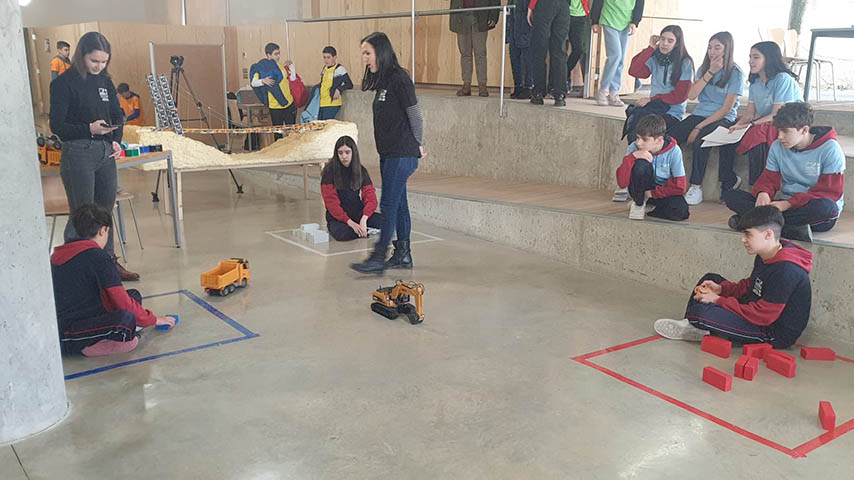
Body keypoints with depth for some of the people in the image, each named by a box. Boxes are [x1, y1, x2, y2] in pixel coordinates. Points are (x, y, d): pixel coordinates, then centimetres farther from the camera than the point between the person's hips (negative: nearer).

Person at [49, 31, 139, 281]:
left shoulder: (105, 81, 12)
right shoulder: (63, 83, -7)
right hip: (77, 154, -6)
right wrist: (89, 129, -24)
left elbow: (117, 115, 19)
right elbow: (57, 125, -10)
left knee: (105, 211, 14)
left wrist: (116, 141, 2)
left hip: (105, 153, 6)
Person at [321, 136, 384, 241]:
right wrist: (350, 222, -23)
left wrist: (364, 219, -23)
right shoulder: (329, 171, -6)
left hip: (358, 214, 3)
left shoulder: (361, 171, 6)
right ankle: (368, 231, -12)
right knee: (342, 233, -37)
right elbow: (331, 202, -12)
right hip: (337, 218, -3)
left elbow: (370, 197, -3)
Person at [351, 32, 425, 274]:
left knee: (388, 204, -6)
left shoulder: (399, 78, -15)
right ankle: (403, 254, 20)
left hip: (402, 153, -9)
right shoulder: (382, 80, 14)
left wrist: (417, 144, -2)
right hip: (388, 153, 9)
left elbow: (415, 114, -12)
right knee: (398, 203, 12)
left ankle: (378, 258, -1)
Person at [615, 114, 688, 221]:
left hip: (663, 191, 0)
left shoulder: (673, 151, -19)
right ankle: (638, 203, -7)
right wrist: (631, 157, -35)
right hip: (640, 190, 0)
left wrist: (651, 193, -15)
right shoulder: (634, 148, -18)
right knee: (641, 164, -31)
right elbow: (622, 183, -25)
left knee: (680, 211, -31)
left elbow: (679, 187, -13)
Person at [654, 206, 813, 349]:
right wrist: (721, 289, -2)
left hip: (776, 334, -10)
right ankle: (691, 326, 1)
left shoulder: (785, 270, -28)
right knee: (710, 278, 13)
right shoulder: (765, 257, 3)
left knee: (701, 312, -27)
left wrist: (718, 300, -21)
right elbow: (749, 285, 17)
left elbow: (763, 316, -28)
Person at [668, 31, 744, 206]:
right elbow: (691, 95, -2)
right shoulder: (703, 68, 13)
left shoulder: (735, 73, -4)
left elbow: (726, 109, -10)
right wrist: (710, 72, -9)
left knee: (699, 140, -35)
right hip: (699, 114, 5)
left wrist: (699, 127, -17)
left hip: (723, 120, -5)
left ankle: (695, 186, -24)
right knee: (668, 137, -22)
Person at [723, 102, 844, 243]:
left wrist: (788, 204, -26)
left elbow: (830, 191, -15)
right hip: (785, 204, 4)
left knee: (825, 206, -42)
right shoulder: (777, 146, 4)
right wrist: (763, 193, -20)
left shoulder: (830, 149, -10)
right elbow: (769, 178, 6)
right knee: (732, 196, -14)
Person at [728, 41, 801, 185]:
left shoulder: (783, 79, -14)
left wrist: (749, 125, -24)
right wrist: (738, 125, -15)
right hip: (764, 126, 7)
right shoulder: (755, 83, 9)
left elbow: (776, 115, -18)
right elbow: (750, 112, 6)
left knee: (757, 136, -34)